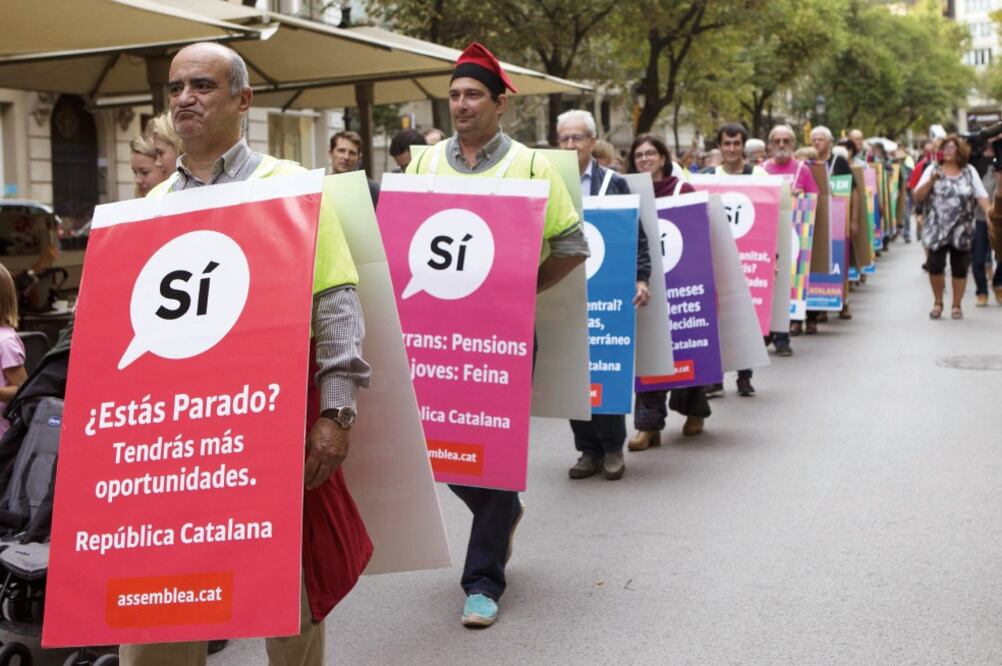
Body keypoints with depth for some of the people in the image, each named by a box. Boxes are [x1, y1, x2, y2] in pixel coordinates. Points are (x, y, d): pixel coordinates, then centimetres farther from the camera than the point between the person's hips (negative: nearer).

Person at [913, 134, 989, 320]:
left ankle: (956, 305, 18)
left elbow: (981, 196, 1)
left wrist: (989, 213, -15)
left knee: (960, 268, 4)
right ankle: (937, 302, 14)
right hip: (937, 229, -1)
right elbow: (918, 197, -1)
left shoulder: (969, 171, 5)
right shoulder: (933, 170, 3)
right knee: (935, 265, -7)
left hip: (962, 230, 1)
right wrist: (931, 180, -15)